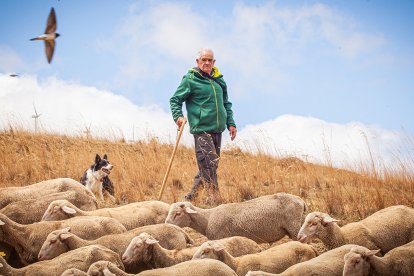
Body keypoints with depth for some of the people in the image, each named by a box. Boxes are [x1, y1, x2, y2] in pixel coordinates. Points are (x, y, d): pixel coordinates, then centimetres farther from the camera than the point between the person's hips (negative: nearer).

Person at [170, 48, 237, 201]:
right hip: (201, 129, -7)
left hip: (217, 130, 7)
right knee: (209, 165, -15)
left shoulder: (219, 80, 16)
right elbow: (175, 100, 0)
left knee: (212, 164, 8)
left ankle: (192, 196, 17)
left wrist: (230, 123, 15)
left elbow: (226, 103, 25)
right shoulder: (190, 79, -2)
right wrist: (178, 116, -17)